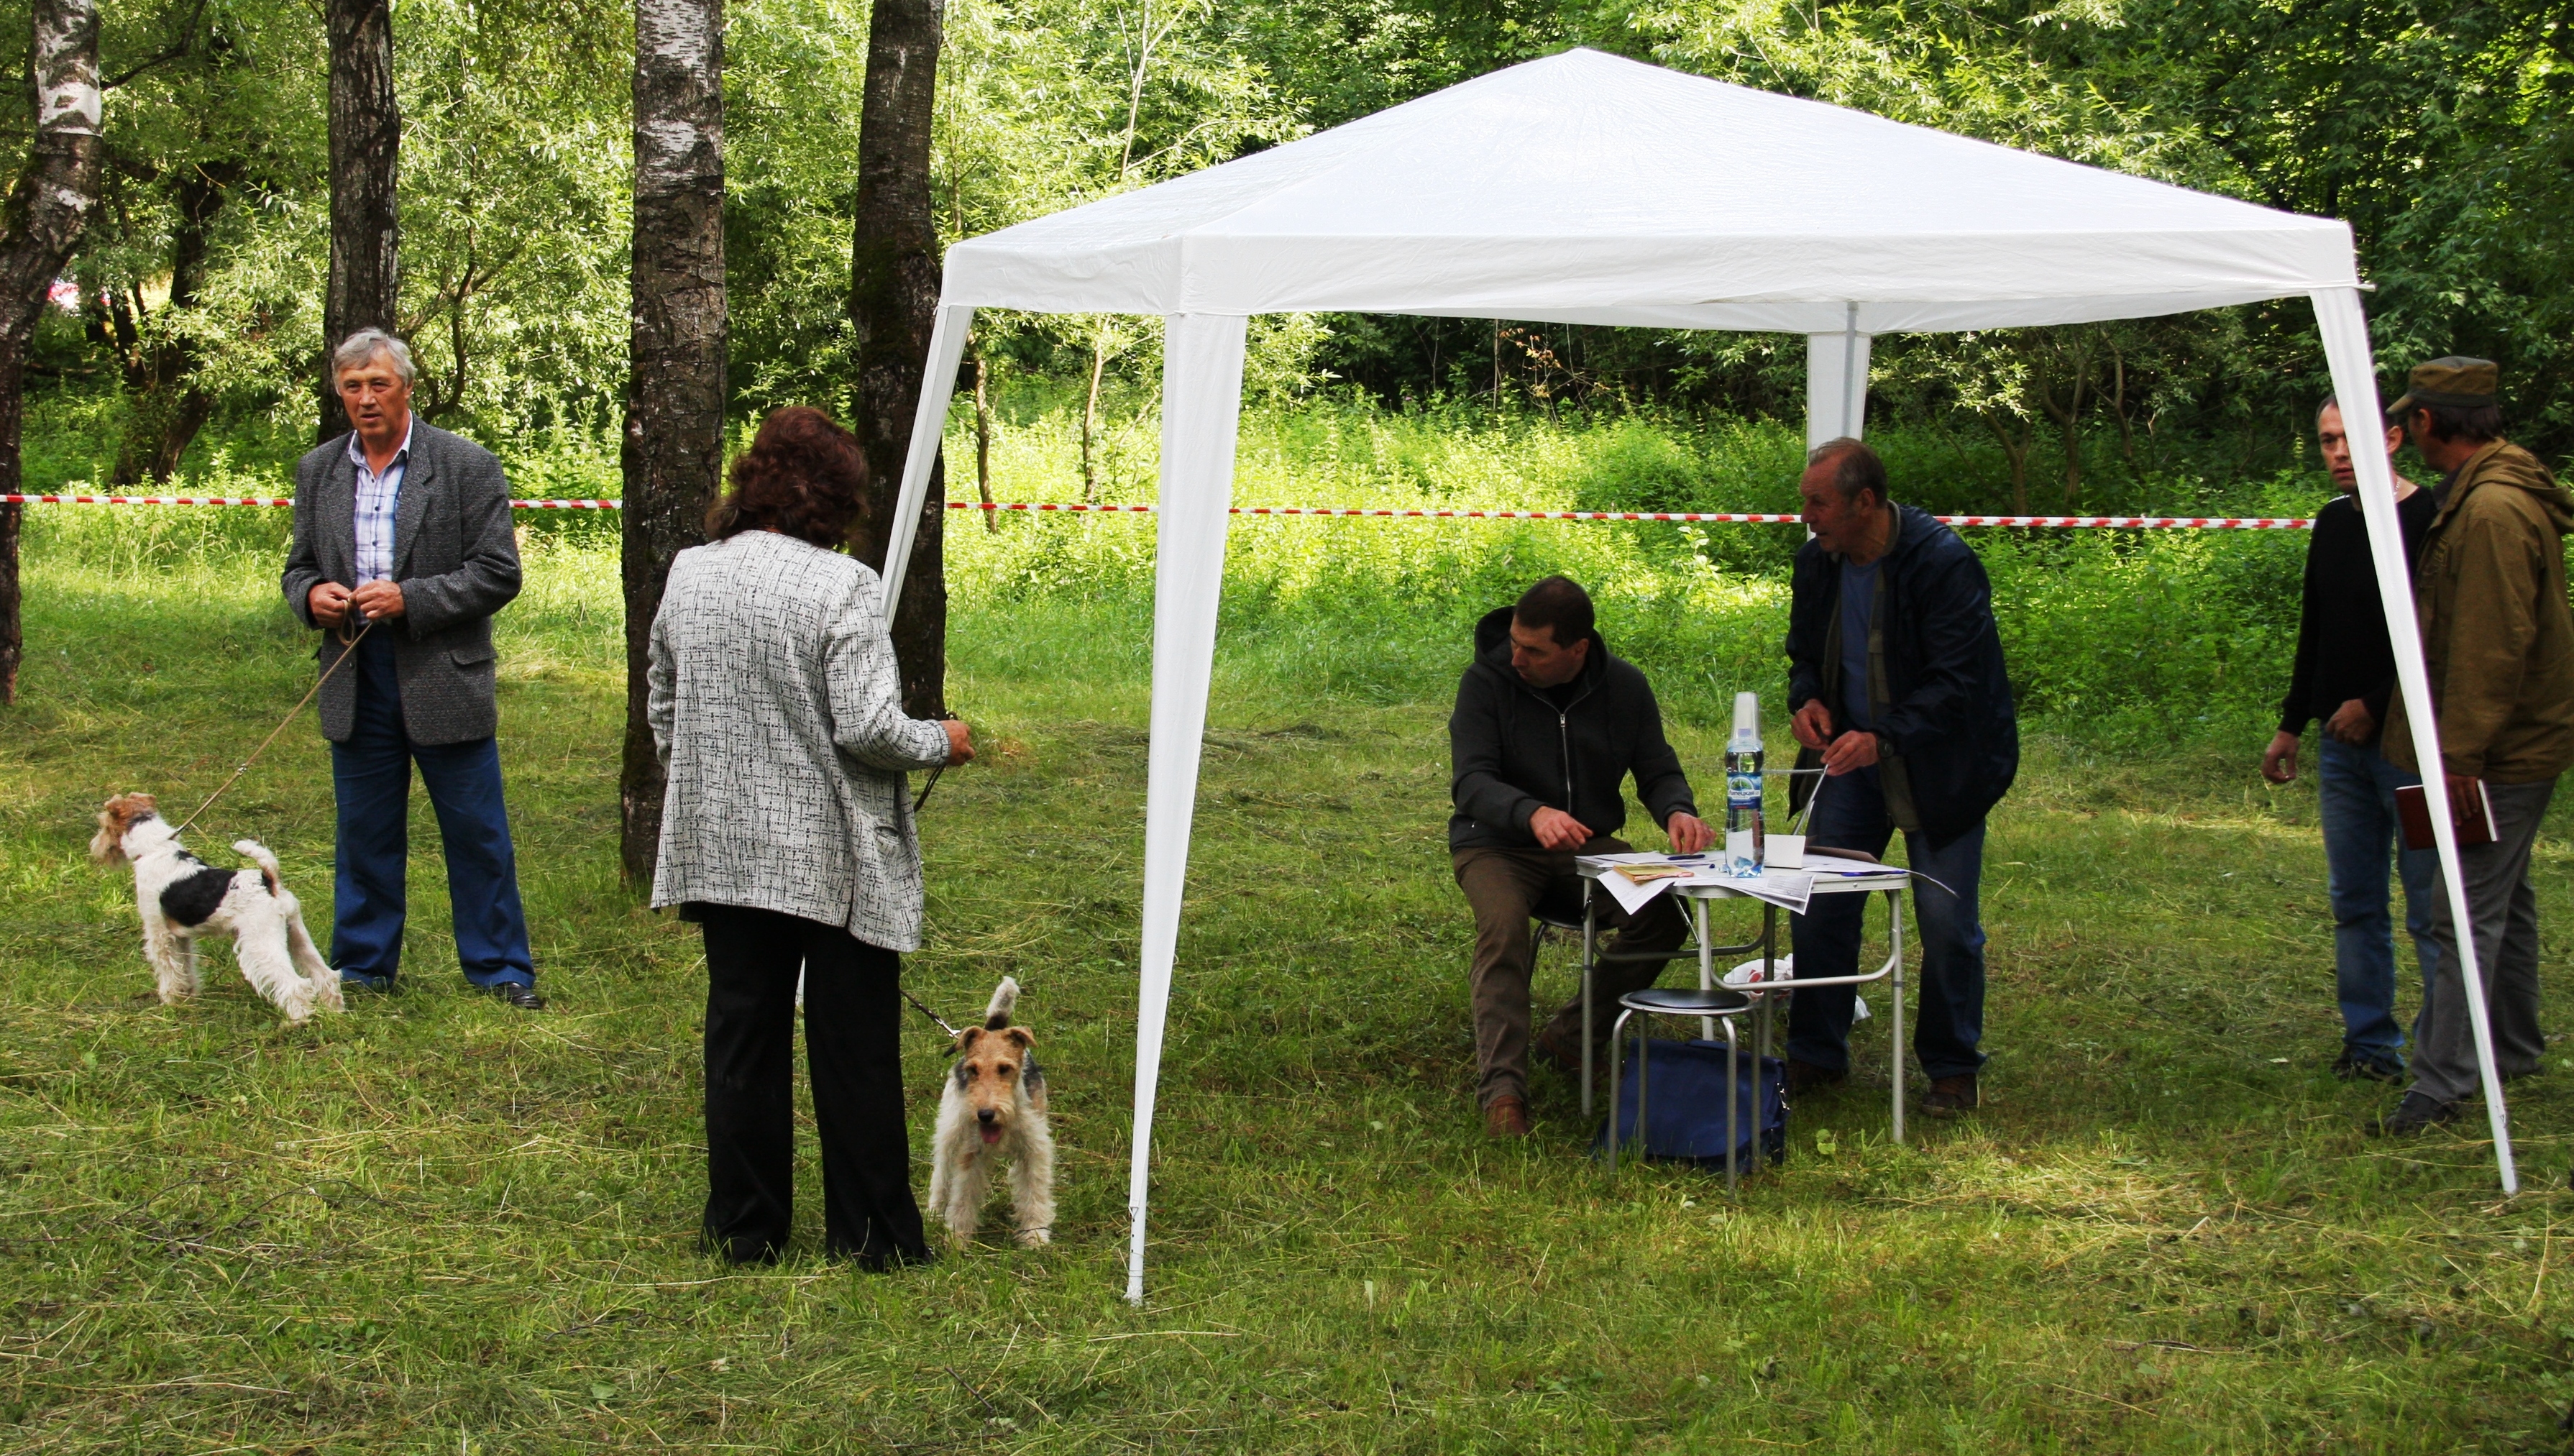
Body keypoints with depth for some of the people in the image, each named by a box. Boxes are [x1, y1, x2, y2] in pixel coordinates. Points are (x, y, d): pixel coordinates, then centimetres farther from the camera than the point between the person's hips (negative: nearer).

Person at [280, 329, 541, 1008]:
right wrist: (312, 595, -7)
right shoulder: (318, 471, 10)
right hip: (355, 682, 4)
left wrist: (409, 599, -17)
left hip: (445, 678, -4)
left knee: (477, 835, 2)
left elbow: (499, 574, -7)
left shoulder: (466, 466, -4)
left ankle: (501, 970, 12)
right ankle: (363, 965, 22)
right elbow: (298, 566, 17)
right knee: (364, 833, 11)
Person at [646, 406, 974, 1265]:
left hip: (723, 848, 5)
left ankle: (746, 1228, 17)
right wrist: (942, 743, 1)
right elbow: (868, 728, -18)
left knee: (741, 1036, 12)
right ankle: (871, 1232, 12)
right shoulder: (840, 586, -15)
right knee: (854, 1048, 5)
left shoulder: (689, 575, 4)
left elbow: (662, 708, 14)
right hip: (834, 857, -5)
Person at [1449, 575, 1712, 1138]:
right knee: (1503, 926, -36)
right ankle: (1502, 1089, -38)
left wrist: (1677, 811, -20)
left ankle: (1573, 1037, -7)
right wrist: (1532, 813, -40)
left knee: (1667, 912, -24)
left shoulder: (1624, 687, 0)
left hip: (1588, 847, 3)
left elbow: (1658, 771, 6)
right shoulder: (1487, 682, -11)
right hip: (1496, 846, -3)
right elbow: (1470, 783, -19)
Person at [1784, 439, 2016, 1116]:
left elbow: (1958, 682, -24)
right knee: (1820, 903, 1)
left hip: (1940, 766, -5)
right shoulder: (1817, 560, -2)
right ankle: (1815, 1053, 15)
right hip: (1851, 755, 5)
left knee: (1946, 919, -4)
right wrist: (1806, 700, -9)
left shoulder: (1943, 564, -21)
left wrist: (1883, 738, -35)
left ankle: (1952, 1068, 11)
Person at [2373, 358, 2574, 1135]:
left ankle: (2441, 1084, -9)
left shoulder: (2492, 511, -22)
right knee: (2504, 901, 21)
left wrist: (2463, 750, -23)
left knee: (2466, 915, -10)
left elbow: (2492, 647, -25)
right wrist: (2460, 745, 20)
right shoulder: (2491, 495, 12)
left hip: (2500, 755, -11)